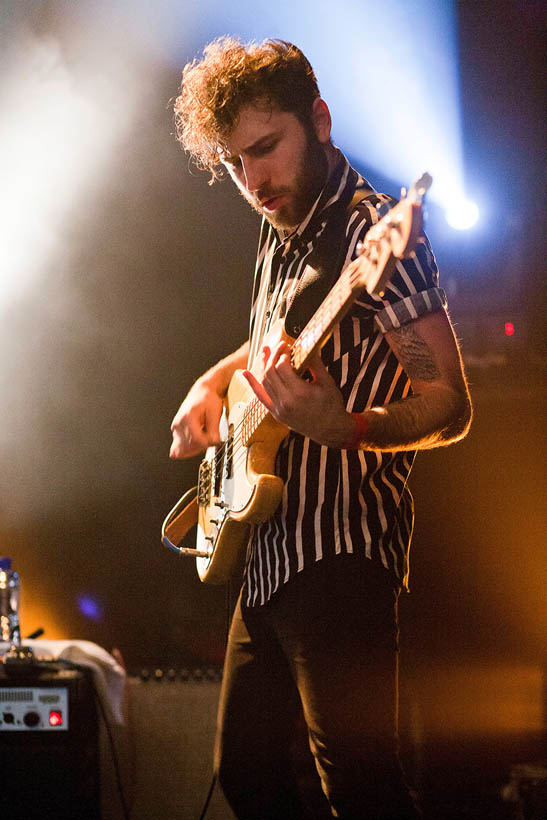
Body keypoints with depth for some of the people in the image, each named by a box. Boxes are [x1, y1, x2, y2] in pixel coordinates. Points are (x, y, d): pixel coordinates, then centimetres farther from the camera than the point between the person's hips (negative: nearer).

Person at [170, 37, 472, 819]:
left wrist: (343, 428, -36)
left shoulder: (371, 232, -14)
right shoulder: (282, 234, 14)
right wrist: (215, 382, 13)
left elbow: (450, 406, -18)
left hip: (339, 553, -10)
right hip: (269, 552, 10)